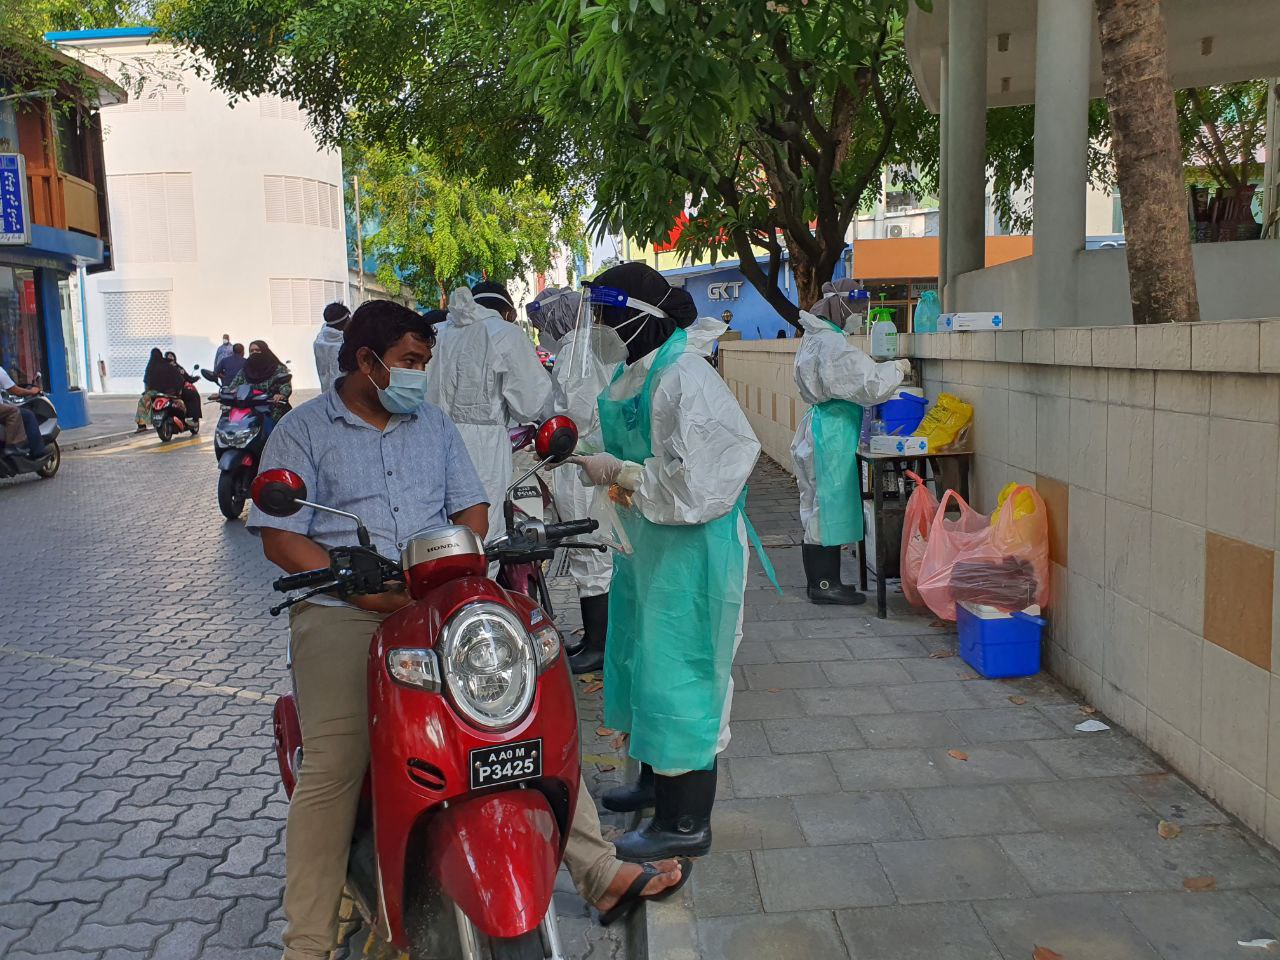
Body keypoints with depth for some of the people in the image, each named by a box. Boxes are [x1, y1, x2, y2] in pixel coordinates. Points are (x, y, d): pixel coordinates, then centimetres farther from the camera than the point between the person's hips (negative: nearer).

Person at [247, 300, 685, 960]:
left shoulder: (434, 425, 18)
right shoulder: (303, 430, 4)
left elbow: (470, 509, 15)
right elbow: (280, 538, -4)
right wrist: (372, 594, -14)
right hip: (344, 612, -3)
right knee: (332, 768, -17)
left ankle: (600, 873, 0)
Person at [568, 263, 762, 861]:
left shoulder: (684, 379, -23)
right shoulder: (633, 373, 8)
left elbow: (692, 481, -29)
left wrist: (619, 473, -21)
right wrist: (583, 456, 4)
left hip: (691, 547, -10)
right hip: (646, 542, 11)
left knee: (677, 670, -2)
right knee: (641, 659, 21)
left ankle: (686, 823, 12)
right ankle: (656, 780, 40)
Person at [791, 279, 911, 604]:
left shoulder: (815, 338, 13)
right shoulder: (832, 344, -19)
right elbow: (868, 384, -20)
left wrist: (882, 369, 12)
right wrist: (897, 368, -4)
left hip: (820, 426, 10)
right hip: (832, 433, -10)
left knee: (819, 506, 15)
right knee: (827, 504, -3)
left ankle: (820, 579, 24)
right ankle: (824, 583, 5)